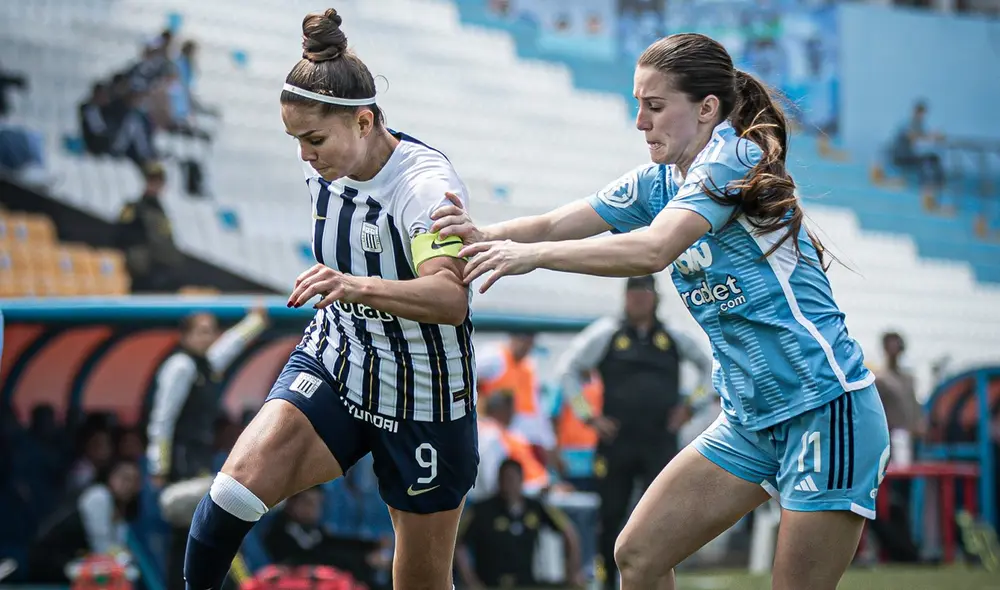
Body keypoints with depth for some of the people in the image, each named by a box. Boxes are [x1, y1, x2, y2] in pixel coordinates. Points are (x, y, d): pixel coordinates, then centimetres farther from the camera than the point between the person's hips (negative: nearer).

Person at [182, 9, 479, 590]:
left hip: (423, 401, -4)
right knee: (245, 474, -26)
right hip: (333, 368, 5)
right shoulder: (328, 172, -1)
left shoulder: (428, 185, -23)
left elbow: (451, 298, -40)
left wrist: (359, 286, -55)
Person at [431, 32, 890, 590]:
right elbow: (553, 225, 0)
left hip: (826, 411, -9)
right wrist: (485, 236, -20)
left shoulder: (734, 157, -15)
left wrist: (533, 255, -31)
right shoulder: (659, 182, 9)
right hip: (751, 419, 9)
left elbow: (653, 250, -29)